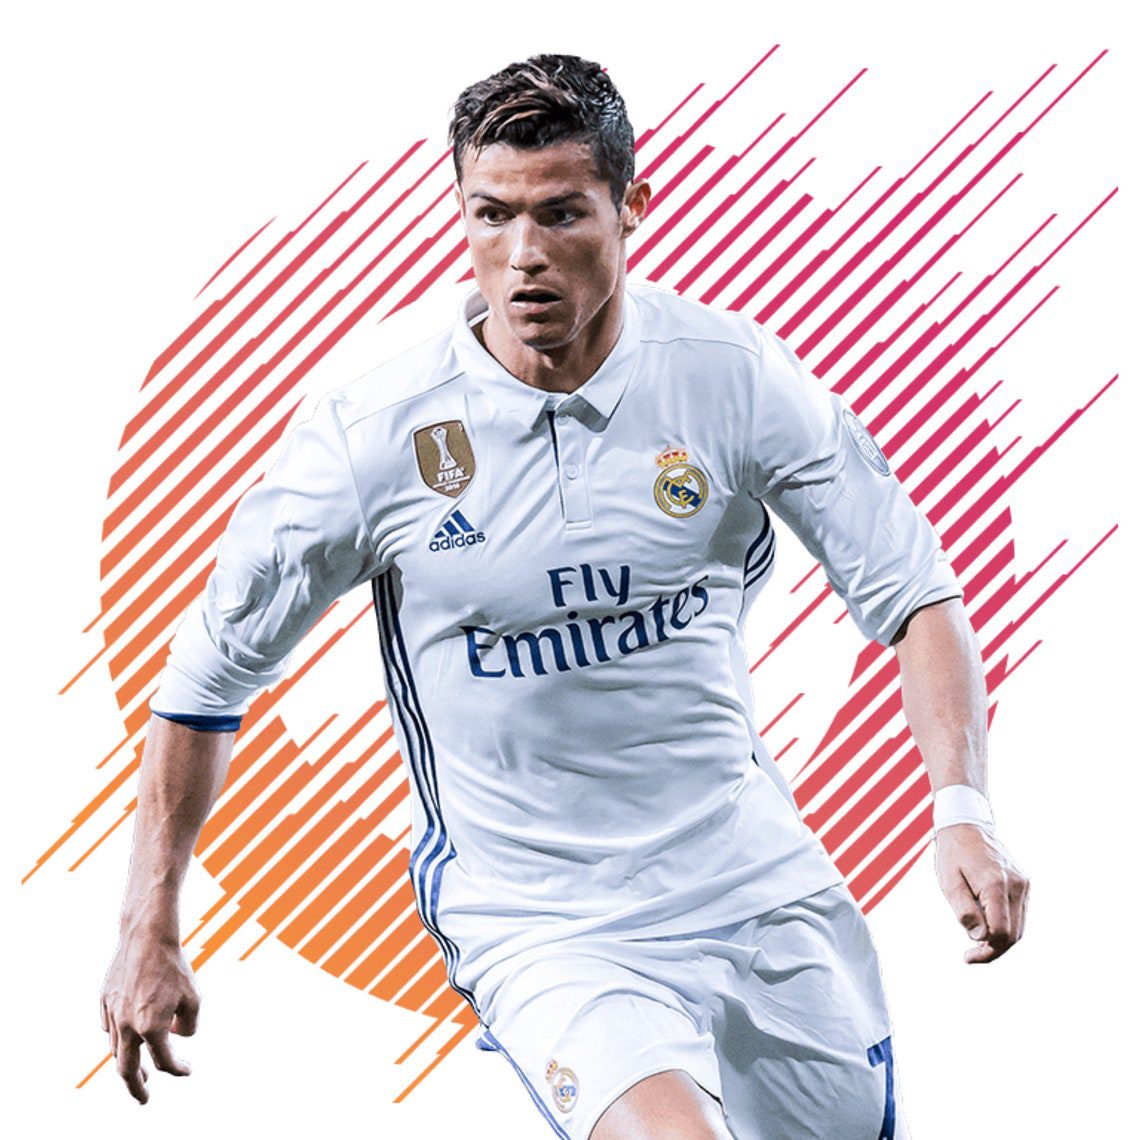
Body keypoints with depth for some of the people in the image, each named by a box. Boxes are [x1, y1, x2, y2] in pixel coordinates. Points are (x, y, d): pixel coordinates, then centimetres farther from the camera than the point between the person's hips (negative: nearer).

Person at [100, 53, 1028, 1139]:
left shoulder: (737, 375, -8)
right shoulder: (375, 435, -12)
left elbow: (914, 593, -2)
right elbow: (209, 672, -1)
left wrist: (962, 812, -17)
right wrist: (149, 935, 0)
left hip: (762, 888, 4)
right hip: (537, 928, -4)